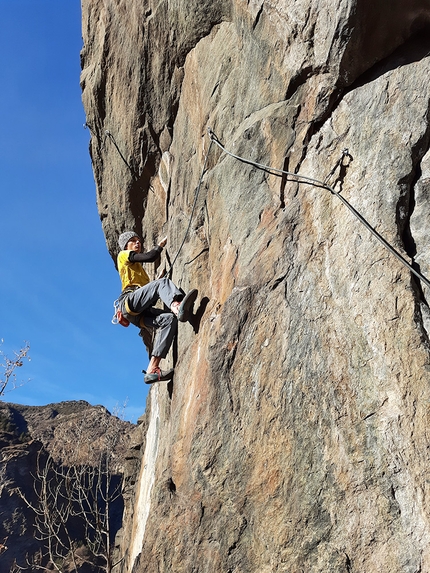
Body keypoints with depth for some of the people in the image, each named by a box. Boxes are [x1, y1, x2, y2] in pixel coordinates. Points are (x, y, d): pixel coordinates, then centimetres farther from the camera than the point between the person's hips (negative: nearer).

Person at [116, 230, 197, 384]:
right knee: (162, 282, -25)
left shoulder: (138, 268, 40)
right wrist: (162, 243, 17)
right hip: (129, 301, -7)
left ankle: (152, 369, -31)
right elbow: (150, 257, 3)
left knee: (169, 319, -19)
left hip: (138, 314, 7)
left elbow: (150, 291, 31)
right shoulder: (124, 255, 18)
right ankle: (178, 308, -60)